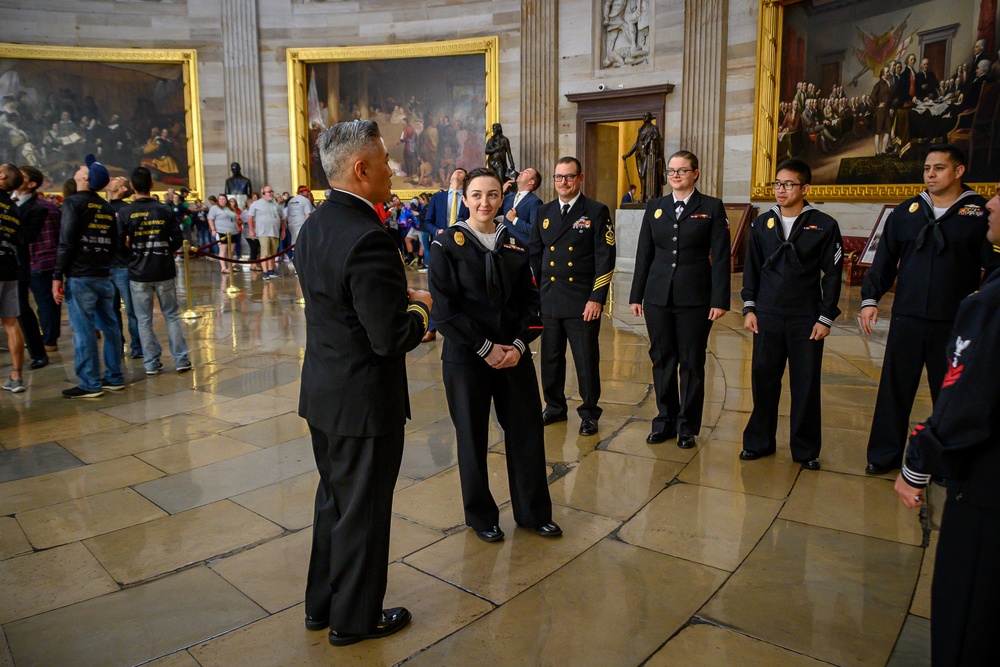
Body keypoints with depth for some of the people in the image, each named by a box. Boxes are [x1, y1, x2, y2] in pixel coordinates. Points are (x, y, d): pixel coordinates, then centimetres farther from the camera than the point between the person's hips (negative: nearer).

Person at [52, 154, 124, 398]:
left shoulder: (73, 203, -8)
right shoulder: (107, 208, 12)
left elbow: (66, 243, -13)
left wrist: (57, 276, -10)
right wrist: (103, 264, 19)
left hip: (79, 277, -7)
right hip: (104, 276, 7)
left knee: (83, 330, -3)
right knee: (109, 326, 9)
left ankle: (89, 384, 0)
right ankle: (114, 378, 16)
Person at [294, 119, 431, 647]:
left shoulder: (314, 226, 4)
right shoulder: (367, 238, -25)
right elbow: (391, 338, -26)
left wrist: (398, 297, 8)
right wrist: (421, 310, -6)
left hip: (322, 393, 9)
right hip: (364, 401, -9)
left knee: (333, 500, 23)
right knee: (362, 511, 10)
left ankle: (321, 604, 41)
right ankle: (354, 618, 31)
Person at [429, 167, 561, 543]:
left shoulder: (514, 245, 7)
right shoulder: (448, 244, -6)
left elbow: (530, 300, 7)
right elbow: (445, 307, -12)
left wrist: (519, 345, -8)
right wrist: (486, 348, -14)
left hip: (514, 354, 4)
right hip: (466, 357, -4)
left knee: (527, 431, 8)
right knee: (472, 437, 8)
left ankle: (534, 512, 27)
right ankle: (480, 516, 27)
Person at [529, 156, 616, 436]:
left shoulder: (597, 212, -3)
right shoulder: (544, 212, 11)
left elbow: (605, 258, -7)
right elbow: (535, 255, 15)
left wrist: (597, 298, -14)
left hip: (583, 302, -4)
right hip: (549, 300, 4)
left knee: (587, 360, 3)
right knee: (550, 358, 12)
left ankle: (589, 413, 19)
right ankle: (554, 407, 29)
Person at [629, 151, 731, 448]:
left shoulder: (712, 207, 0)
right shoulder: (655, 207, 10)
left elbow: (720, 257, -4)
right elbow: (644, 254, 10)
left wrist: (720, 300, -11)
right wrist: (636, 295, 6)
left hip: (695, 298, -3)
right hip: (658, 297, 3)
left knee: (692, 363, 5)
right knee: (662, 360, 9)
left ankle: (688, 426, 17)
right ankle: (665, 421, 23)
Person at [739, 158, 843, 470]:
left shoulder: (824, 225, -2)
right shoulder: (762, 223, 6)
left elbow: (832, 274, -1)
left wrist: (826, 318, -4)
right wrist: (749, 308, 4)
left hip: (806, 319, -2)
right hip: (767, 316, 2)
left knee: (806, 385, 5)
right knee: (763, 380, 7)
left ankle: (805, 450, 18)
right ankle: (759, 441, 20)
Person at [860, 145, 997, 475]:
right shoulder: (906, 212, 8)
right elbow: (884, 261, 8)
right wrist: (870, 298, 0)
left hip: (955, 324, -2)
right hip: (906, 320, 2)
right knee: (894, 389, 7)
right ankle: (885, 454, 19)